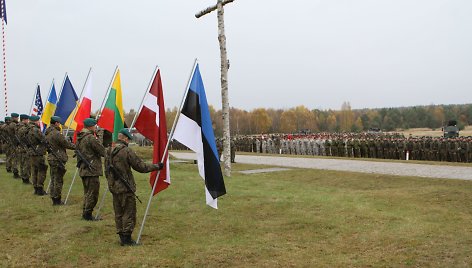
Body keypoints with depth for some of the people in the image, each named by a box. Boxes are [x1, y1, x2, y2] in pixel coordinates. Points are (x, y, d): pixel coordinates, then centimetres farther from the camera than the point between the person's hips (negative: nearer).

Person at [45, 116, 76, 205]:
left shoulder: (48, 133, 10)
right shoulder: (56, 134, -19)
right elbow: (66, 144, -15)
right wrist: (76, 146, 0)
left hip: (51, 158, 9)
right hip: (58, 159, -9)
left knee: (53, 179, 16)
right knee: (58, 180, 0)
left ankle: (53, 198, 24)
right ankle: (57, 200, 6)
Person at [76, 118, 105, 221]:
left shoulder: (79, 138, 11)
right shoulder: (91, 138, -17)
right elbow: (102, 151, -14)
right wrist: (100, 136, -5)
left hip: (83, 169, 9)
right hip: (92, 170, -9)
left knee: (87, 192, 19)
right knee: (92, 194, 1)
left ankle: (85, 213, 26)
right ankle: (87, 214, 6)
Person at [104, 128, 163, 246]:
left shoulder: (109, 151, 8)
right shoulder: (127, 151, -16)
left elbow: (106, 170, 15)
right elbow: (140, 166, -13)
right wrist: (156, 166, -2)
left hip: (114, 187, 8)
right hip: (125, 188, -8)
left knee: (118, 213, 14)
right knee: (129, 213, 1)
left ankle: (122, 237, 21)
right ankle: (126, 238, 4)